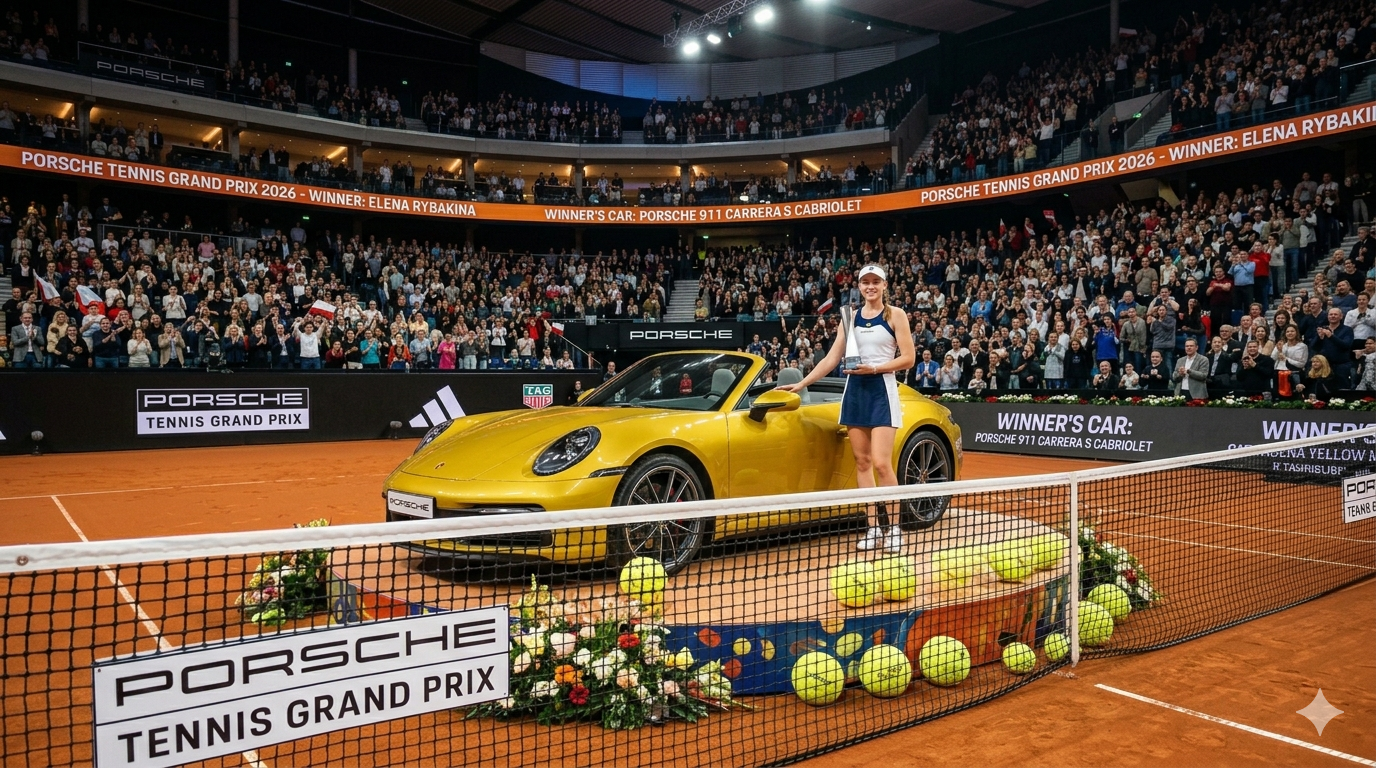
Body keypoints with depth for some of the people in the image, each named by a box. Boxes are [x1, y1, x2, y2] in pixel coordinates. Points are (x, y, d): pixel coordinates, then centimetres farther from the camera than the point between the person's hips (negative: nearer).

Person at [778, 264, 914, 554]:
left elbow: (908, 358, -4)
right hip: (855, 391, 4)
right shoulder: (850, 318, 11)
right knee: (862, 462, 3)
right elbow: (832, 358, 11)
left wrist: (874, 368, -15)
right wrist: (801, 383, 6)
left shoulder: (895, 315, 1)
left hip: (882, 390, -4)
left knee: (881, 463, -11)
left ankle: (893, 527, 3)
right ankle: (873, 528, 10)